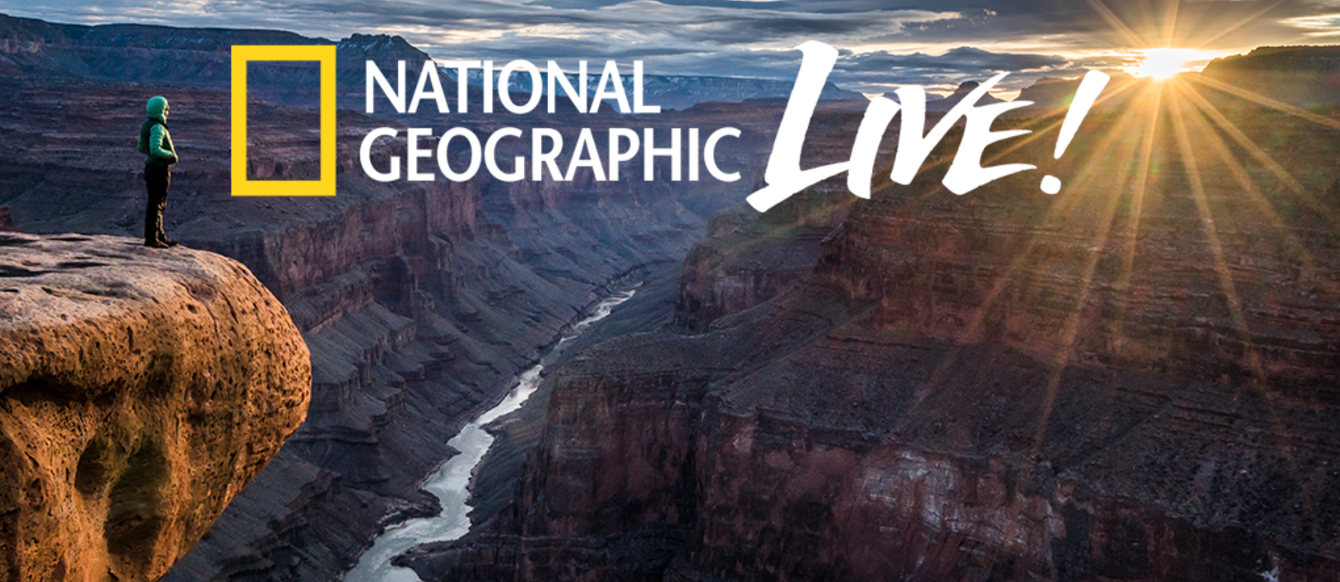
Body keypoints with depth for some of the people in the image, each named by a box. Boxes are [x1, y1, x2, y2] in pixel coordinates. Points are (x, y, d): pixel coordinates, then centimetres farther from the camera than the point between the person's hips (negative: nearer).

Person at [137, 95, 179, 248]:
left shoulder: (148, 125, 9)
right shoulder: (157, 127, -20)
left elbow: (142, 148, 16)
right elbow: (155, 149, -32)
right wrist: (171, 155, -16)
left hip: (152, 166, 10)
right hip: (159, 170, -10)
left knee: (159, 205, 17)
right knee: (155, 205, -2)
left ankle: (160, 236, 25)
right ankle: (150, 239, 5)